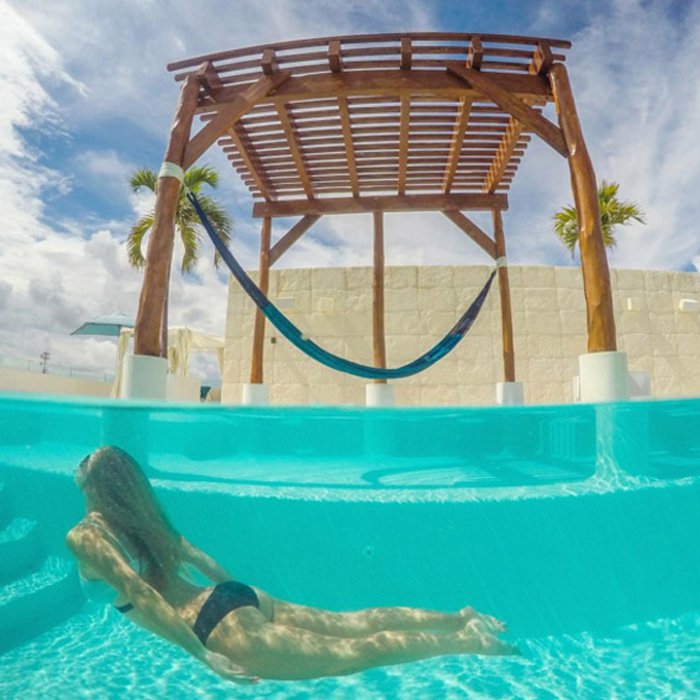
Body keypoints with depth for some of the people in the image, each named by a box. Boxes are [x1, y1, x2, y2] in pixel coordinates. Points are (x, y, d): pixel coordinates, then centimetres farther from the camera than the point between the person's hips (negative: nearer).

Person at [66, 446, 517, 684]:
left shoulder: (86, 536, -2)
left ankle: (467, 641, -3)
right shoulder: (142, 517, 19)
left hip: (218, 625, -7)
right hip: (236, 597, 7)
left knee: (348, 653, -6)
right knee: (350, 622, 9)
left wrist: (204, 655, -17)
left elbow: (139, 594, -15)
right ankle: (463, 618, 10)